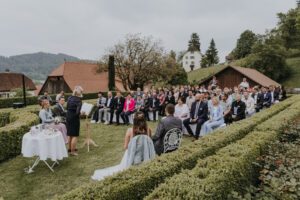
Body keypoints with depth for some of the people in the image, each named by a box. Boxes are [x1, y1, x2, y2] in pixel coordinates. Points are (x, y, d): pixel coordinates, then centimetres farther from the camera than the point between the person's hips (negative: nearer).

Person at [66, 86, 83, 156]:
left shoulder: (70, 98, 3)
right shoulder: (78, 100, -19)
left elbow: (67, 108, 11)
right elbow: (77, 112, -24)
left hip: (68, 116, 8)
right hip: (74, 118, -8)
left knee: (70, 134, 22)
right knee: (75, 136, 2)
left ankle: (70, 148, 38)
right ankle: (72, 152, 7)